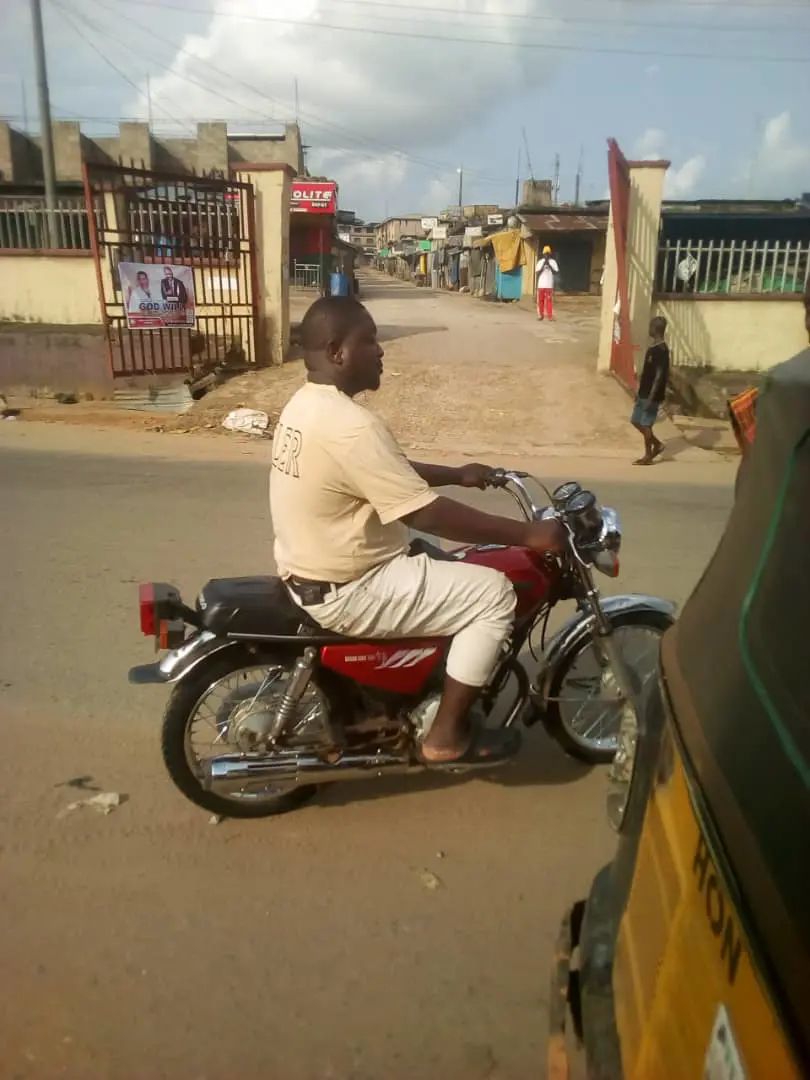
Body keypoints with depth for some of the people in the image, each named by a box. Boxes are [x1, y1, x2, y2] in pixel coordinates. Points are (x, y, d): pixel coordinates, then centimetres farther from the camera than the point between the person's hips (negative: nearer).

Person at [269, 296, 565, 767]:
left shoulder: (307, 404, 6)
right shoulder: (350, 425, -27)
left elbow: (392, 471, 17)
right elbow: (426, 514, -27)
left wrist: (456, 474, 15)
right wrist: (527, 533, -20)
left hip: (313, 569, 11)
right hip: (344, 591, -11)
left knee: (437, 558, 28)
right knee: (493, 594, -8)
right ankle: (447, 736, 5)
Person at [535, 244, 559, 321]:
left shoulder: (553, 262, 3)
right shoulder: (540, 262, 7)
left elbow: (556, 272, -4)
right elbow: (537, 273, 0)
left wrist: (549, 265, -12)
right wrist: (543, 265, -10)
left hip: (549, 285, -2)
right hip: (541, 285, 2)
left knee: (549, 300, -6)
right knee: (540, 300, 3)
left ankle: (550, 315, -5)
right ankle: (540, 315, 11)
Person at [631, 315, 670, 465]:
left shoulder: (661, 350, -18)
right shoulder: (654, 348, 11)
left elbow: (659, 376, -21)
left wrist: (651, 398, -22)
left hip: (651, 395, -9)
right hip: (644, 393, 9)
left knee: (646, 424, -1)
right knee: (636, 421, 14)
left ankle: (648, 456, 11)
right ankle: (657, 444, 25)